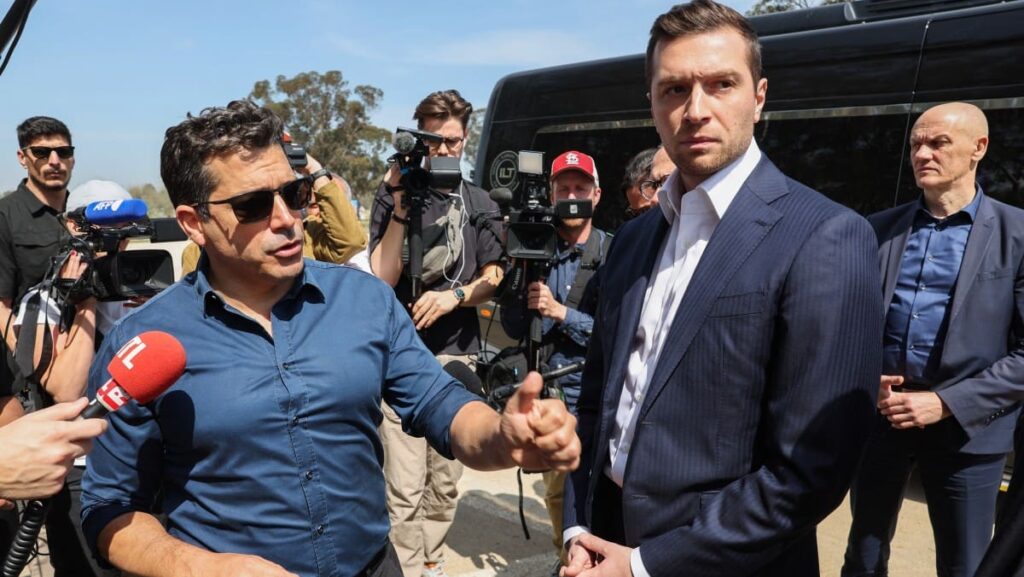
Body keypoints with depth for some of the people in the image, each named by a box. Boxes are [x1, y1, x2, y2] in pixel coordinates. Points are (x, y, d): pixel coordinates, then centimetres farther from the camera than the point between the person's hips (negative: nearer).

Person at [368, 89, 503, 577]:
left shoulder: (479, 204, 11)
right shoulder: (392, 197, 2)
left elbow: (492, 281, 11)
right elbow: (382, 279, -7)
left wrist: (455, 295, -9)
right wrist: (401, 207, -15)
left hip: (458, 354, 3)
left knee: (445, 482, 11)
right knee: (404, 487, -6)